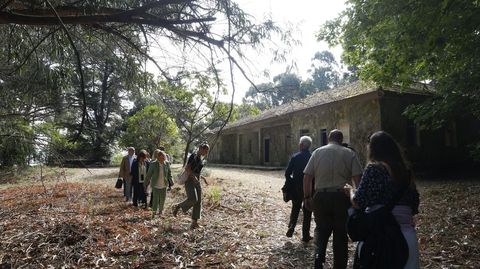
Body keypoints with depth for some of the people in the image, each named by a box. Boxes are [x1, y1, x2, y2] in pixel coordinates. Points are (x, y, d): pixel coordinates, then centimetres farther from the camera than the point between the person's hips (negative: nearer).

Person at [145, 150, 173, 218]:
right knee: (155, 199, -5)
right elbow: (149, 175, -3)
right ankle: (154, 213, 10)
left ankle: (160, 212, 28)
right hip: (155, 185, -3)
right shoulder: (153, 164, -11)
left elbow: (169, 174, 7)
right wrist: (146, 184, 1)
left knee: (162, 200, 11)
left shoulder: (167, 164, -4)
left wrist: (170, 184, 7)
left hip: (164, 185, 3)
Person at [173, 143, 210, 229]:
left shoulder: (201, 159, 14)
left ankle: (194, 223, 7)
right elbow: (187, 168, -18)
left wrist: (203, 178, 15)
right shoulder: (193, 156, -10)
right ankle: (178, 206, 3)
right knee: (193, 199, -23)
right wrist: (194, 177, -28)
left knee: (198, 202, 2)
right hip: (189, 180, -8)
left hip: (197, 182, 8)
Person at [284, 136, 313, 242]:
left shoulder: (295, 157, -8)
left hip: (296, 188, 0)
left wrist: (290, 182, 9)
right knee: (307, 211, 11)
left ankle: (291, 226, 0)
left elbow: (287, 173, -9)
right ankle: (305, 235, 16)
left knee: (295, 209, 19)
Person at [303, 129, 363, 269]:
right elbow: (357, 178, -8)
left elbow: (307, 177, -1)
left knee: (321, 230, 18)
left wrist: (307, 197, 7)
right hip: (342, 198, 0)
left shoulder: (317, 152, 2)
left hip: (321, 197, 1)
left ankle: (319, 257, -2)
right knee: (340, 233, 14)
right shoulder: (349, 153, 0)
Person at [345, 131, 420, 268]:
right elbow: (414, 206, 10)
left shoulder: (373, 168, -9)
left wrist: (351, 190, 8)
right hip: (407, 234, 6)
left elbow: (357, 203, -11)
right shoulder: (405, 171, 9)